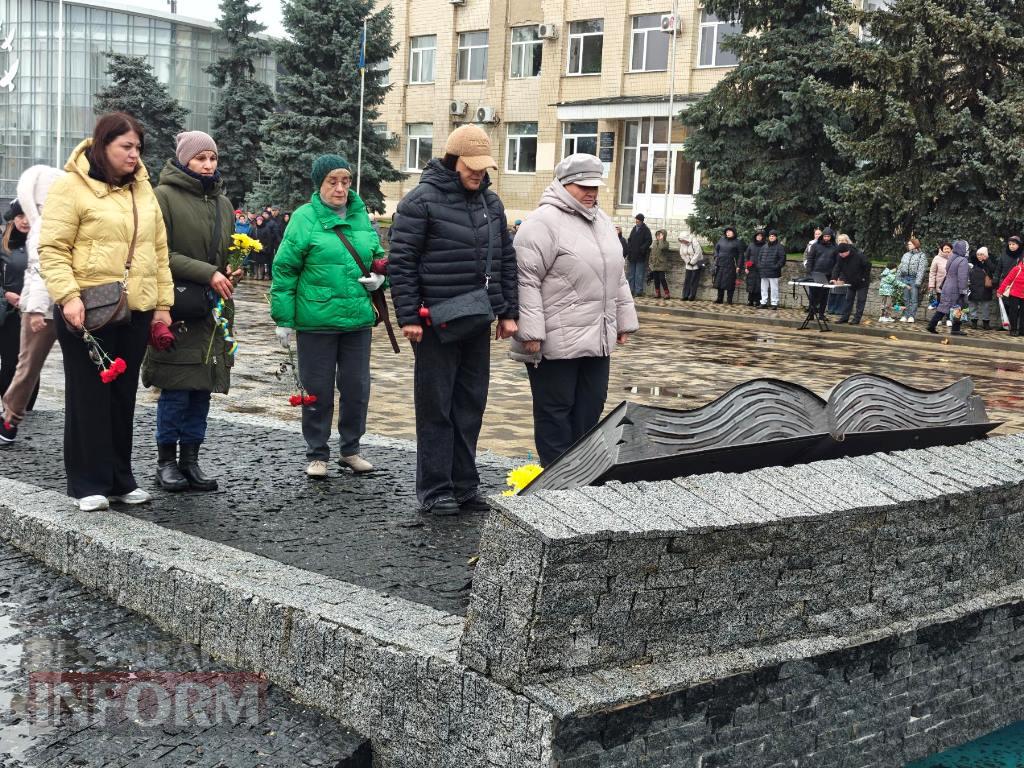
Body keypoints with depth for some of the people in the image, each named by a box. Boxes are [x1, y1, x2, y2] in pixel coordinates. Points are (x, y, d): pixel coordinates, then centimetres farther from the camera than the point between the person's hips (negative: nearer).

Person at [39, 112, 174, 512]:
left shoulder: (143, 189, 13)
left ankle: (119, 478, 21)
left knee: (124, 395, 12)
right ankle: (88, 483, 9)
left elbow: (159, 250, 16)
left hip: (136, 312, 6)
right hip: (88, 311, -6)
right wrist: (68, 296, -21)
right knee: (89, 396, 1)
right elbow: (52, 250, -9)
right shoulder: (71, 187, -5)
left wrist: (162, 303, 11)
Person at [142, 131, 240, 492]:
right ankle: (167, 462, 10)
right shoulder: (164, 196, -5)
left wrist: (230, 271, 4)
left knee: (202, 388, 8)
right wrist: (207, 274, -16)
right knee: (176, 388, -3)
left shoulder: (222, 202, 17)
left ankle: (190, 459, 16)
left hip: (213, 310, 6)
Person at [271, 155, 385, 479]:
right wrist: (284, 319, -8)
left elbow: (378, 256, 23)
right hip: (316, 321, -4)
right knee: (317, 390, 5)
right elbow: (284, 270, -6)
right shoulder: (304, 218, -6)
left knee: (357, 388, 11)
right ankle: (317, 454, 19)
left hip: (358, 319, 4)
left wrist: (378, 278, 0)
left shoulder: (361, 216, 8)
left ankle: (350, 449, 27)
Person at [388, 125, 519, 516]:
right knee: (436, 409, 0)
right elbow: (401, 262, -11)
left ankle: (464, 486, 20)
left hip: (478, 322, 7)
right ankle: (435, 490, 8)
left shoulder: (491, 201, 12)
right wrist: (408, 317, -14)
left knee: (470, 408, 11)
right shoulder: (422, 200, -9)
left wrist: (509, 312, 12)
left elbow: (506, 259, 17)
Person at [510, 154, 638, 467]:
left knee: (590, 406, 11)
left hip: (597, 340, 8)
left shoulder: (602, 221, 16)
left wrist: (624, 321, 20)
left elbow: (617, 277, 23)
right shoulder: (544, 222, -11)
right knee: (556, 410, 1)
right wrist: (531, 332, -20)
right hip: (556, 341, -8)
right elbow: (526, 280, -16)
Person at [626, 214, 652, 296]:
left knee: (639, 275, -6)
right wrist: (628, 247, 5)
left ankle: (639, 291, -4)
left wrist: (642, 249, -19)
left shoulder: (646, 229, -5)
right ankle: (631, 290, 16)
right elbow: (629, 240, 21)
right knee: (631, 274, 11)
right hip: (632, 255, 7)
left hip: (640, 256, -7)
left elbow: (649, 241, -10)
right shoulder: (634, 228, 14)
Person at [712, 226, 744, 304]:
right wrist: (716, 258, 6)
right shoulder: (722, 240, 11)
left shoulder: (737, 242, 0)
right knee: (719, 282, 6)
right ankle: (719, 299, 15)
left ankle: (730, 300, 3)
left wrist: (738, 266, -8)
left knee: (730, 283, -4)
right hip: (720, 264, 4)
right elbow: (716, 249, 21)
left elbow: (740, 254, -2)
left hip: (730, 265, -4)